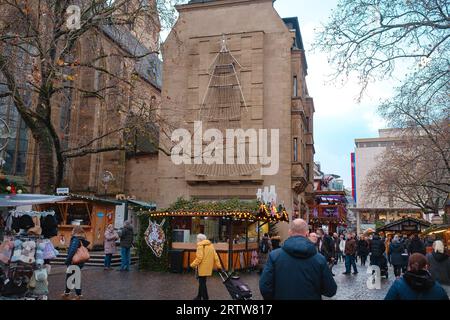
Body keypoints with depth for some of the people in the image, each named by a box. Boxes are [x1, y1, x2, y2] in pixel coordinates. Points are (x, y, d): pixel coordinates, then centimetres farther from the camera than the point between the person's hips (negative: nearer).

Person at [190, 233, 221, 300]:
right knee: (202, 282, 19)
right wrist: (218, 265, 11)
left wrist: (193, 265, -13)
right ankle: (199, 296, 30)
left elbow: (199, 258, -21)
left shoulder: (200, 246, -14)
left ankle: (205, 298, 0)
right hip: (208, 267, 9)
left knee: (202, 283, -1)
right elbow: (215, 256, 9)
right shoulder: (211, 245, 11)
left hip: (202, 267, -9)